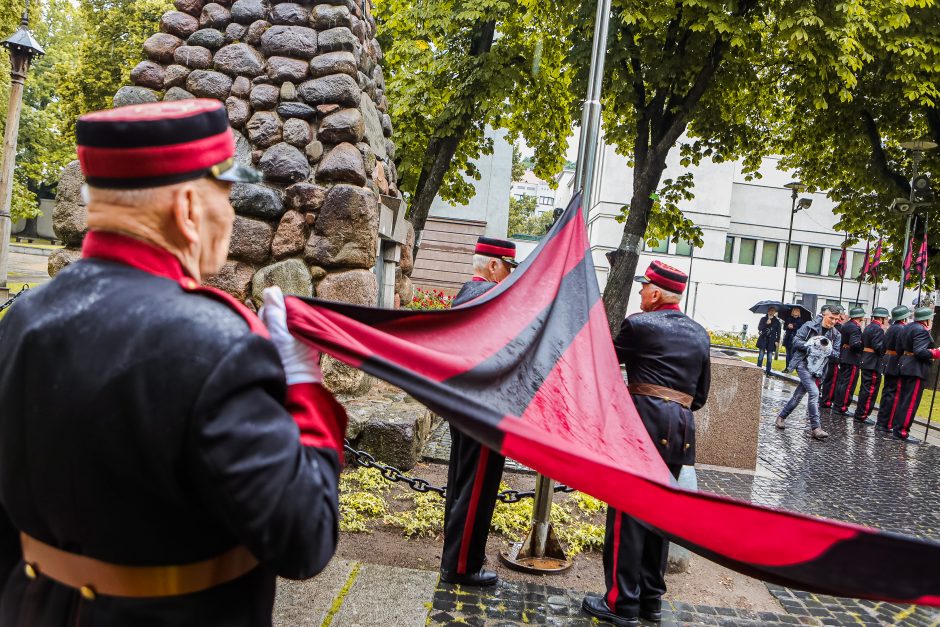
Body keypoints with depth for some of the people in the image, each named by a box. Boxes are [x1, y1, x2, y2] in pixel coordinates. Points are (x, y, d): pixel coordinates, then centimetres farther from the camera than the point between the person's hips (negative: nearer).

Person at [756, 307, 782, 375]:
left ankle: (768, 371, 4)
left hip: (772, 340, 0)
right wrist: (766, 323, -15)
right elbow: (759, 328, -3)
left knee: (770, 357, 0)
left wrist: (777, 341, -3)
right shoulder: (763, 319, 6)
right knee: (761, 355, -3)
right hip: (763, 339, 0)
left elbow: (778, 332, 6)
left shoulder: (777, 321, 7)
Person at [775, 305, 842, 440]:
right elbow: (796, 341, -5)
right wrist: (811, 344, -19)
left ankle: (782, 416, 28)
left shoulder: (836, 335, 8)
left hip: (817, 368, 5)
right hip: (804, 364, -5)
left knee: (798, 395, 10)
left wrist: (829, 349, -15)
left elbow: (835, 356, 6)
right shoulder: (810, 326, -4)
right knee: (814, 392, -18)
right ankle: (815, 428, -16)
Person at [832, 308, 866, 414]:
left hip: (843, 358, 9)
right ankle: (842, 407, -2)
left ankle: (837, 405, 21)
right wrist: (863, 346, -10)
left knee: (841, 381, 15)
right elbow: (855, 344, -26)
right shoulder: (855, 327, -17)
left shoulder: (845, 325, 12)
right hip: (852, 359, -9)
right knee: (849, 384, -4)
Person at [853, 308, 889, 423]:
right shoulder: (878, 329, -15)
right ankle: (862, 415, -2)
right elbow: (879, 347, -22)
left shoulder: (868, 327, 14)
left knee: (864, 389, 16)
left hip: (865, 361, 10)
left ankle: (859, 413, 22)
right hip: (874, 364, -10)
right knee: (870, 390, -4)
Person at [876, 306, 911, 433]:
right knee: (894, 394, -5)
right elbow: (900, 348, -22)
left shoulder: (891, 328, 13)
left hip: (887, 363, 9)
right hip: (896, 364, -9)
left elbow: (884, 346, 14)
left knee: (887, 392, 15)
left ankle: (881, 422, 21)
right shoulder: (902, 329, -15)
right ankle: (885, 424, -4)